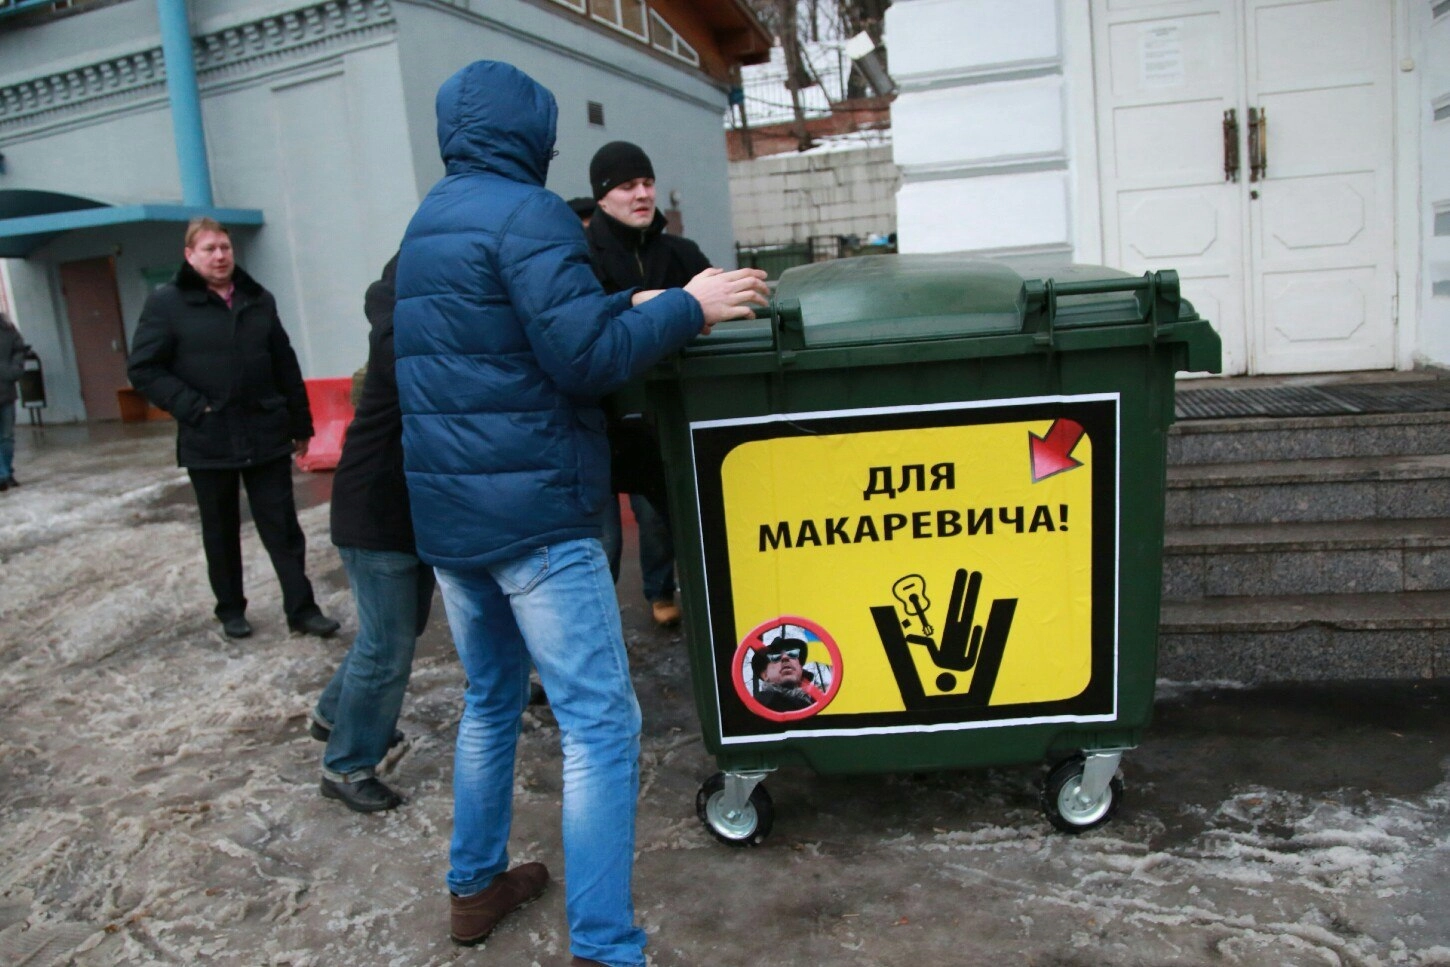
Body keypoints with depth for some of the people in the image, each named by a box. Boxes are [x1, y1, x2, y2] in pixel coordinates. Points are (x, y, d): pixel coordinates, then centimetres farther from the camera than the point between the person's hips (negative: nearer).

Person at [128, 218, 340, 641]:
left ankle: (302, 608, 10)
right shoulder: (167, 303, -3)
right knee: (221, 531, 12)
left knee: (283, 527, 3)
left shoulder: (259, 299, 8)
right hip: (208, 441, -2)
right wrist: (192, 408, -14)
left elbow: (286, 367, 12)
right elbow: (143, 369, -4)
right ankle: (230, 609, 27)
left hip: (266, 436, 2)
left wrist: (300, 424, 12)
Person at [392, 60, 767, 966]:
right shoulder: (527, 213, -10)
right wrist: (686, 309, -6)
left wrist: (633, 307, 15)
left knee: (491, 699, 22)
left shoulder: (430, 220, 18)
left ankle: (475, 886, 35)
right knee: (601, 724, -4)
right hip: (533, 514, -9)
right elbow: (585, 362, -17)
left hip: (446, 514, 9)